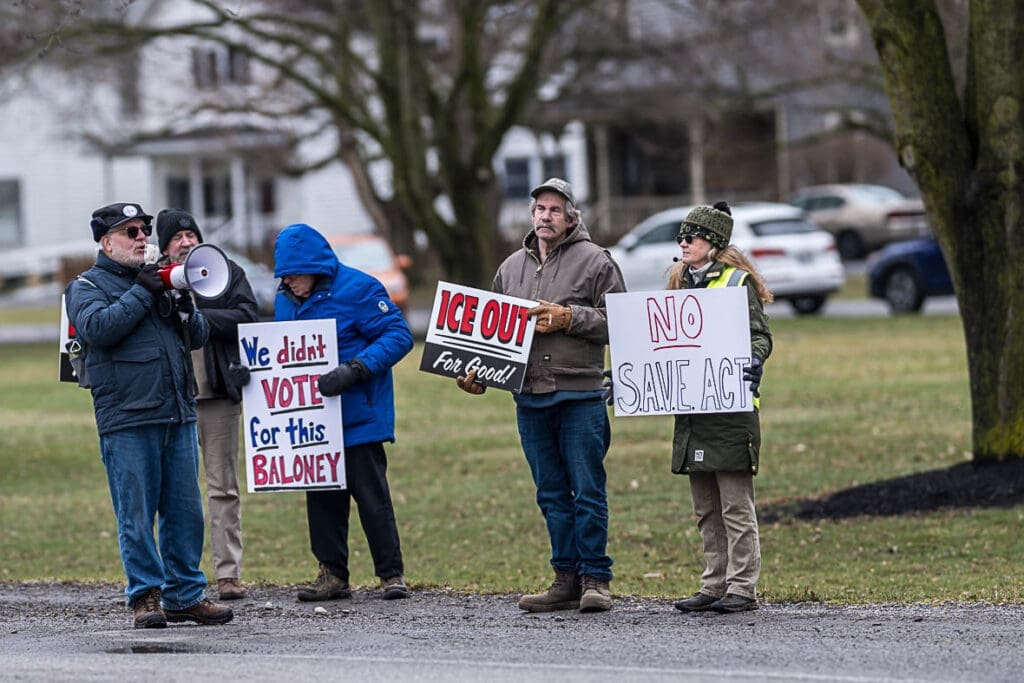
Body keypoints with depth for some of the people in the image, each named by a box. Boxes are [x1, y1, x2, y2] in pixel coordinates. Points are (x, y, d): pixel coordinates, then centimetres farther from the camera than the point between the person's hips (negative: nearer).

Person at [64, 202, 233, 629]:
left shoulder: (158, 279, 20)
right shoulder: (87, 287, 4)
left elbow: (199, 337, 18)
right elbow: (97, 327, -17)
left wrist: (183, 306, -2)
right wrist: (141, 293, -12)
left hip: (178, 416, 5)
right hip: (127, 421, -5)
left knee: (186, 510, 6)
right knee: (136, 515, -4)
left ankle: (185, 596, 13)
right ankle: (146, 596, 4)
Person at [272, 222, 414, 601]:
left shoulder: (357, 289, -12)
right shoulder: (286, 300, 9)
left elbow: (398, 335, -14)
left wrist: (355, 370, -25)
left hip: (358, 418, -6)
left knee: (371, 496, -2)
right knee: (322, 497, 9)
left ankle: (392, 573, 6)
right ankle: (332, 573, 17)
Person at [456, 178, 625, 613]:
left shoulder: (595, 262, 0)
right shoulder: (512, 267, 16)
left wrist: (568, 318, -14)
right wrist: (478, 371, 7)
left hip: (579, 397, -5)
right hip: (529, 398, 5)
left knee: (587, 491, -4)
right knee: (552, 494, 8)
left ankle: (595, 579, 1)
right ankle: (567, 580, 13)